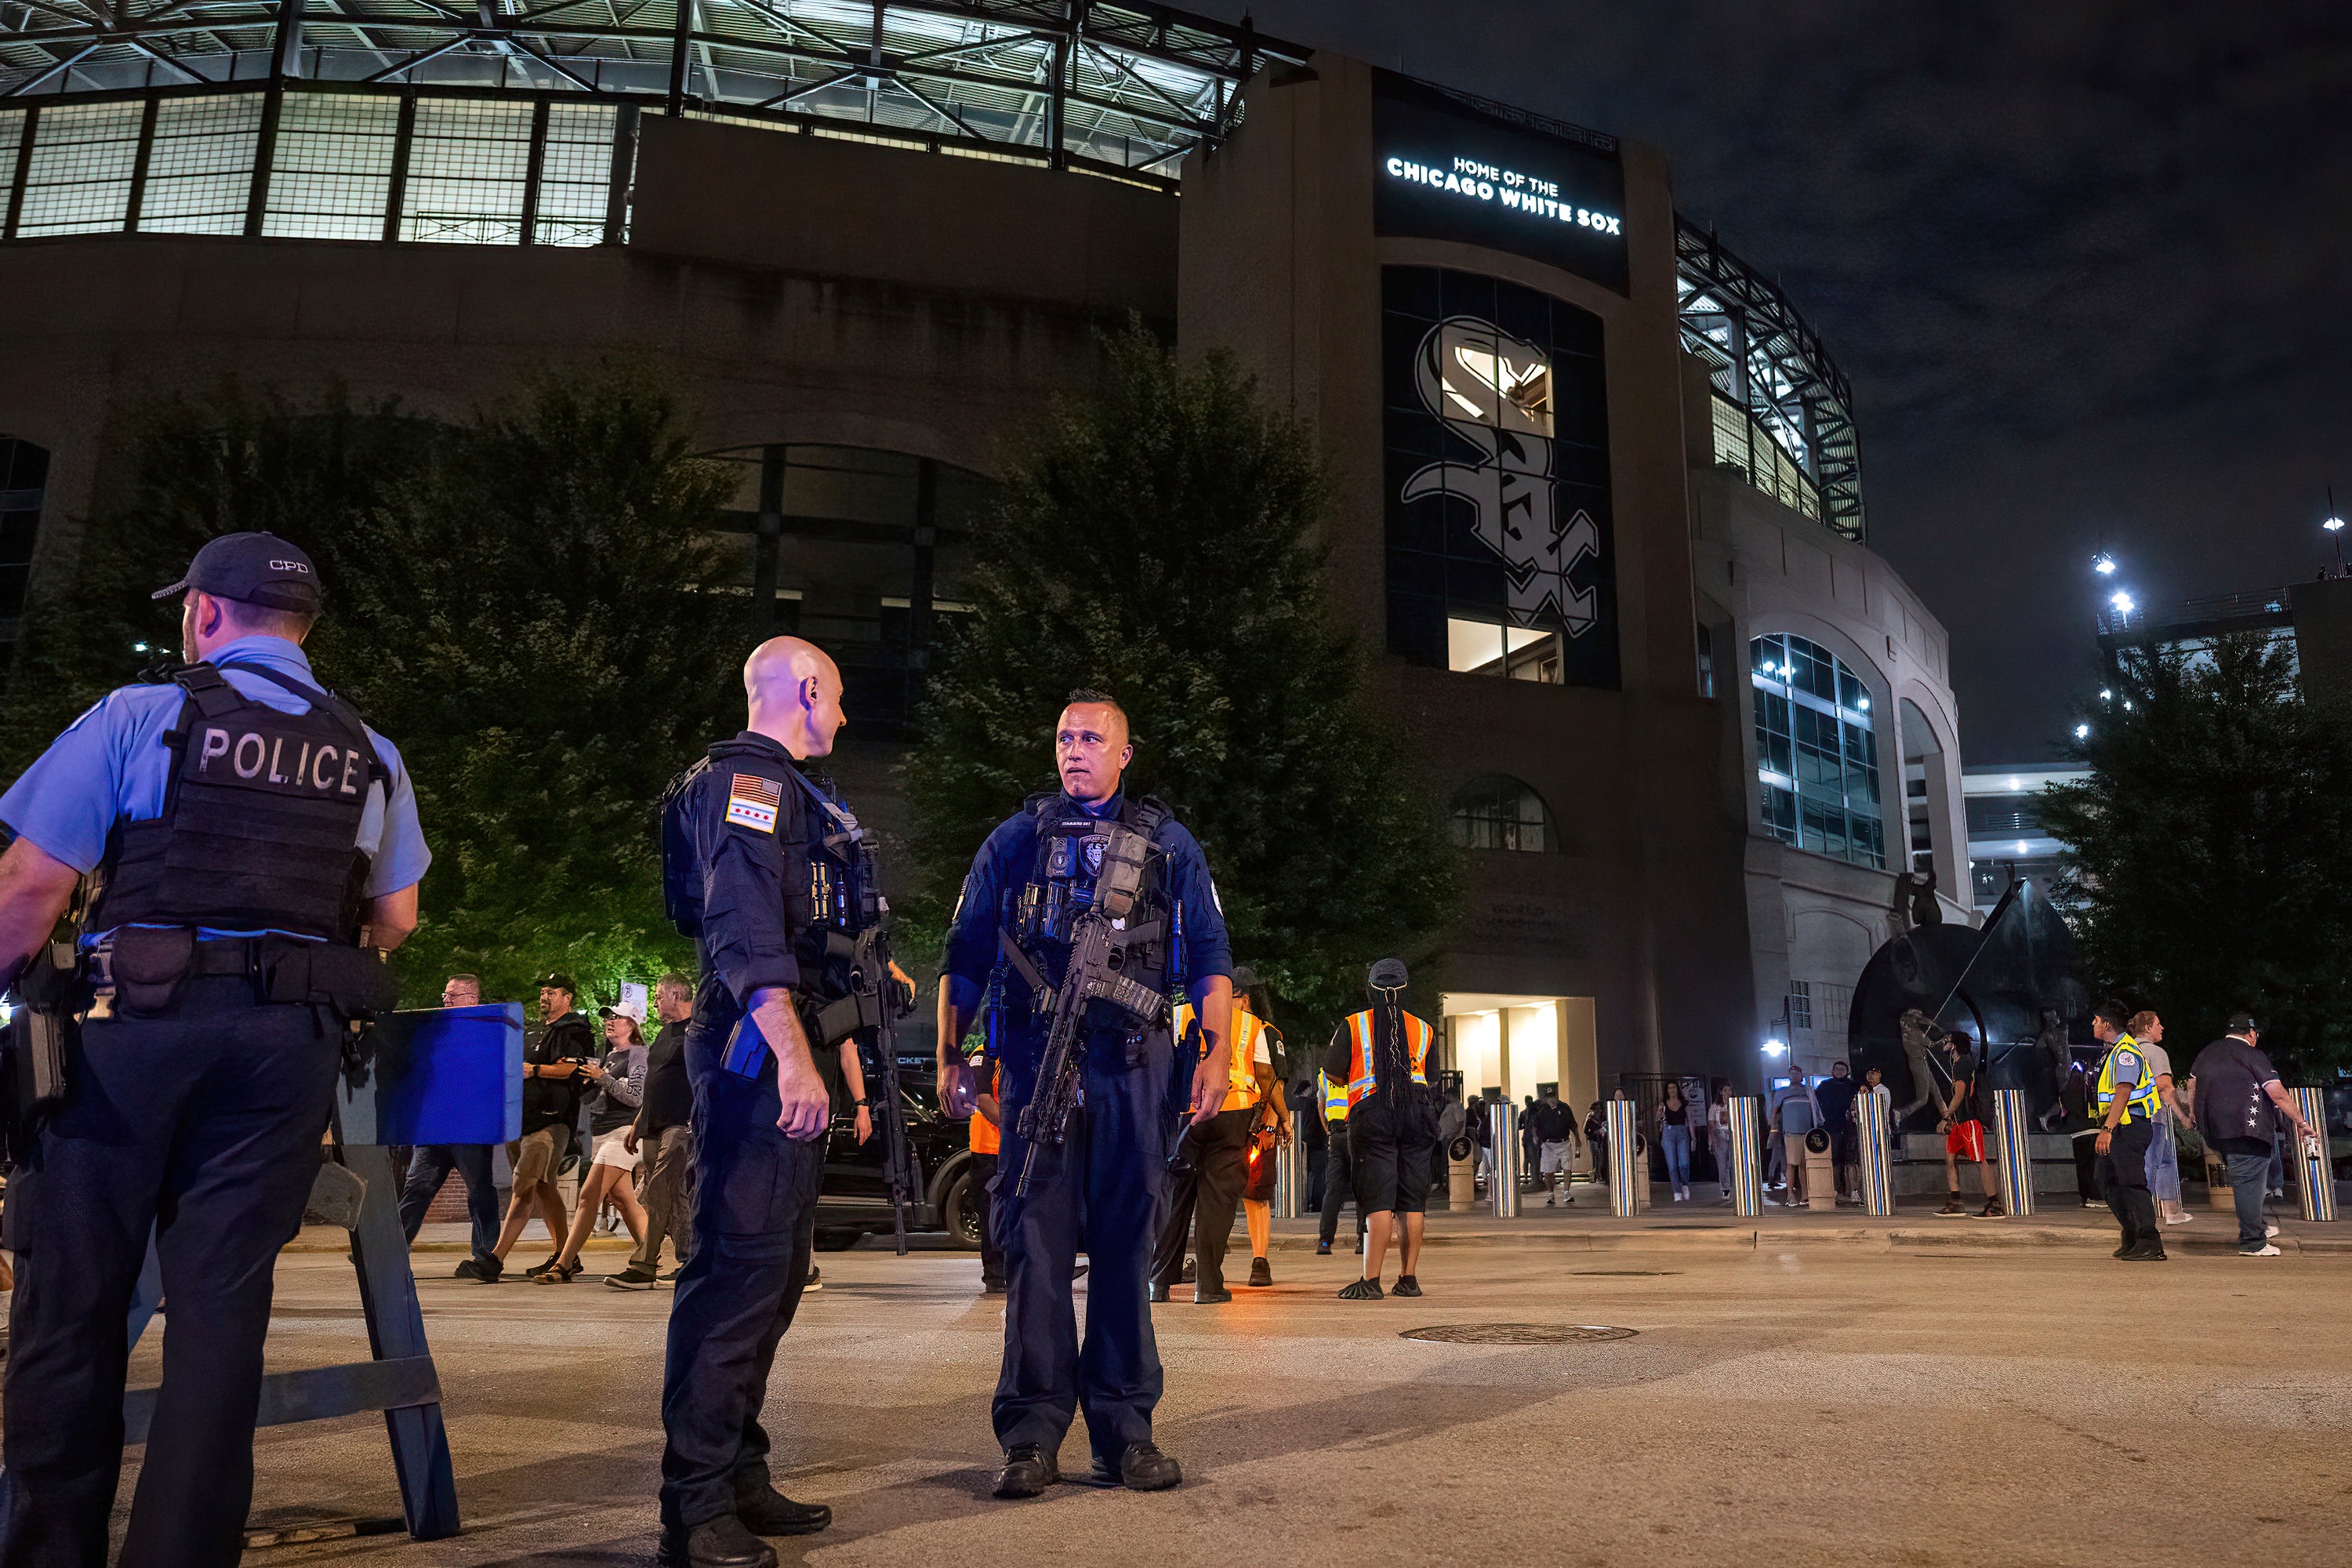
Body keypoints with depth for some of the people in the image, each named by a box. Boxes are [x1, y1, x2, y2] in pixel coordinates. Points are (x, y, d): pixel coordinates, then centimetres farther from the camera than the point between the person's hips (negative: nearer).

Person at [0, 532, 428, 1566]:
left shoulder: (141, 716, -1)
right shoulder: (371, 759, 10)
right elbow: (395, 918, 14)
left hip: (137, 1021, -3)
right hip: (292, 1047, 3)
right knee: (221, 1298, 7)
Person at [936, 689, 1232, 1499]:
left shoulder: (1168, 842, 14)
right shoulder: (1015, 839, 14)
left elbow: (1210, 958, 11)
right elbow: (965, 956, 14)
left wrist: (1217, 1054, 0)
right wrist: (949, 1056, 6)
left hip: (1133, 1066, 0)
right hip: (1035, 1063, 0)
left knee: (1126, 1241, 3)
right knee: (1034, 1241, -3)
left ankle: (1124, 1430, 12)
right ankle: (1033, 1432, 5)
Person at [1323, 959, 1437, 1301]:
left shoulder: (1352, 1025, 4)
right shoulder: (1423, 1029, 13)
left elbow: (1333, 1070, 3)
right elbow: (1431, 1077, 17)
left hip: (1371, 1113, -3)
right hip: (1416, 1112, 3)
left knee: (1378, 1201, -7)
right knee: (1412, 1201, 8)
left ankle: (1371, 1281, -10)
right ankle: (1408, 1278, 11)